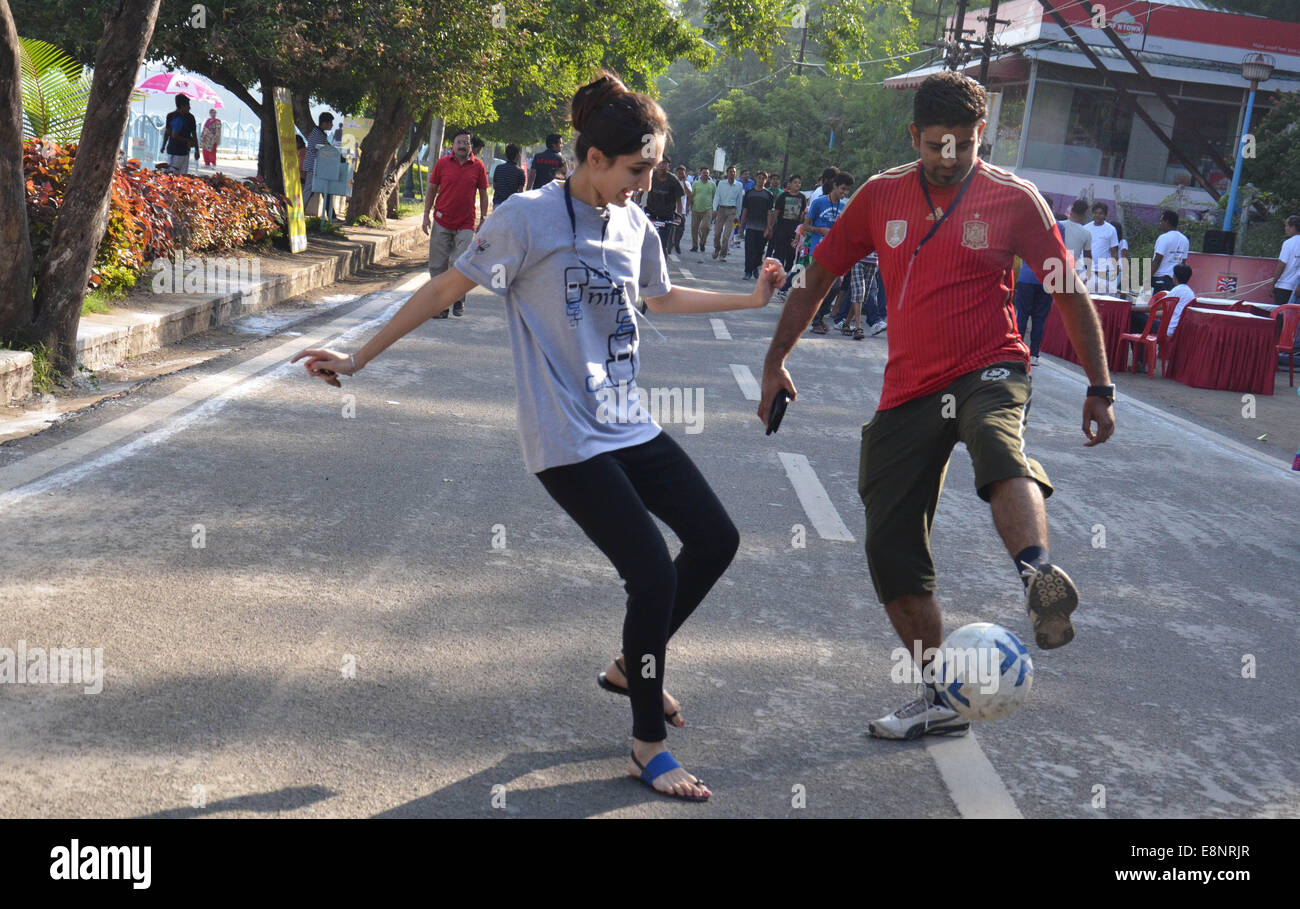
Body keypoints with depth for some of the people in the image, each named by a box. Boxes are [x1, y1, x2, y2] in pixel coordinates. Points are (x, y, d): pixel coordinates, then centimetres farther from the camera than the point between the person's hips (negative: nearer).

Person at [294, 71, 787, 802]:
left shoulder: (635, 225, 8)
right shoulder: (531, 217, -13)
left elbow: (660, 296, 27)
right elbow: (448, 289, -8)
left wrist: (750, 299, 26)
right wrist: (360, 359, -7)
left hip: (631, 428, 8)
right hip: (570, 441, -8)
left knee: (717, 538, 7)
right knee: (653, 573, -13)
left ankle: (632, 667, 30)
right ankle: (649, 748, 7)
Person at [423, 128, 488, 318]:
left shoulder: (478, 166, 2)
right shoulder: (442, 163, 2)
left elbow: (483, 195, 9)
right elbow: (432, 190, 8)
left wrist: (483, 220, 4)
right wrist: (426, 216, 3)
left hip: (466, 225, -1)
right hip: (442, 222, 1)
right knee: (438, 265, 3)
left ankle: (459, 300, 12)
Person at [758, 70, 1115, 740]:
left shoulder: (1013, 198, -2)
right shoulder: (881, 196, 5)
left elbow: (1069, 293, 4)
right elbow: (817, 277, 14)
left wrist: (1099, 388, 3)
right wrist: (776, 360, 12)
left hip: (988, 372, -3)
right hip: (907, 394, 4)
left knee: (998, 445, -40)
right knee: (890, 551, 1)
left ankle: (1041, 579, -62)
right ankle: (941, 699, 15)